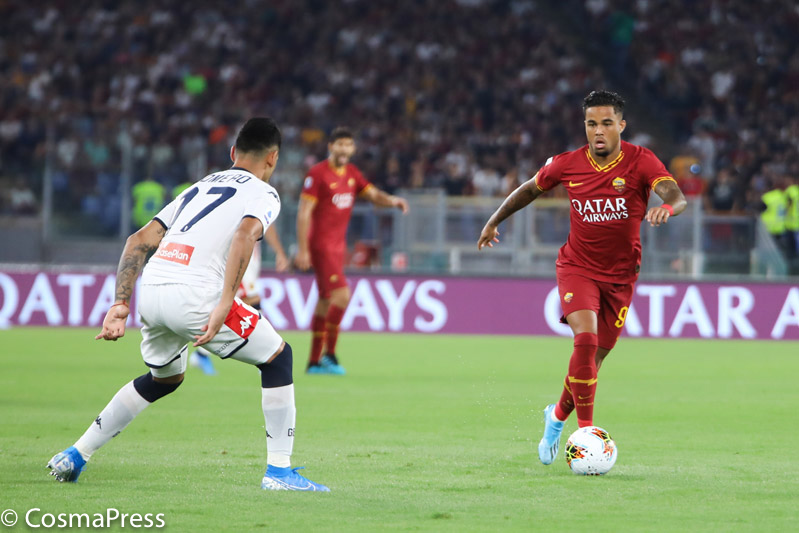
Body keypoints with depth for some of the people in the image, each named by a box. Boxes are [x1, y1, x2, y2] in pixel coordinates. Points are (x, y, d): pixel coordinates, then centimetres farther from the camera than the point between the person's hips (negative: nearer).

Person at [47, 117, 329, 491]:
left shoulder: (200, 187, 29)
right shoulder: (263, 193, 9)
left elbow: (139, 241, 21)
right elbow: (244, 235, -15)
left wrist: (120, 304, 17)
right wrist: (224, 307, -22)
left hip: (150, 291, 7)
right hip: (194, 295, -7)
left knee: (164, 379, 31)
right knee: (277, 357, 10)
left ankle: (75, 457, 32)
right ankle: (278, 471, 5)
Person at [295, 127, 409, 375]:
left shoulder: (352, 173, 11)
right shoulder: (318, 173, -11)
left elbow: (372, 194, 10)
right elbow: (304, 212, -13)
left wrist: (392, 200, -14)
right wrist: (302, 249, -17)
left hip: (338, 243, 8)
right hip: (320, 244, -8)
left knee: (326, 301, 12)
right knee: (341, 294, -18)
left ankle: (314, 362, 18)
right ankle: (329, 353, -12)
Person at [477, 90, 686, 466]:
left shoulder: (640, 161, -13)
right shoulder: (567, 164, -7)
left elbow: (677, 197, -28)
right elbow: (530, 189, 13)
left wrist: (667, 207, -52)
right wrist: (493, 222, 21)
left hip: (620, 275, 1)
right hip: (577, 266, -1)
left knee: (595, 357, 7)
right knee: (586, 339, -24)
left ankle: (558, 415, 35)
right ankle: (586, 430, -16)